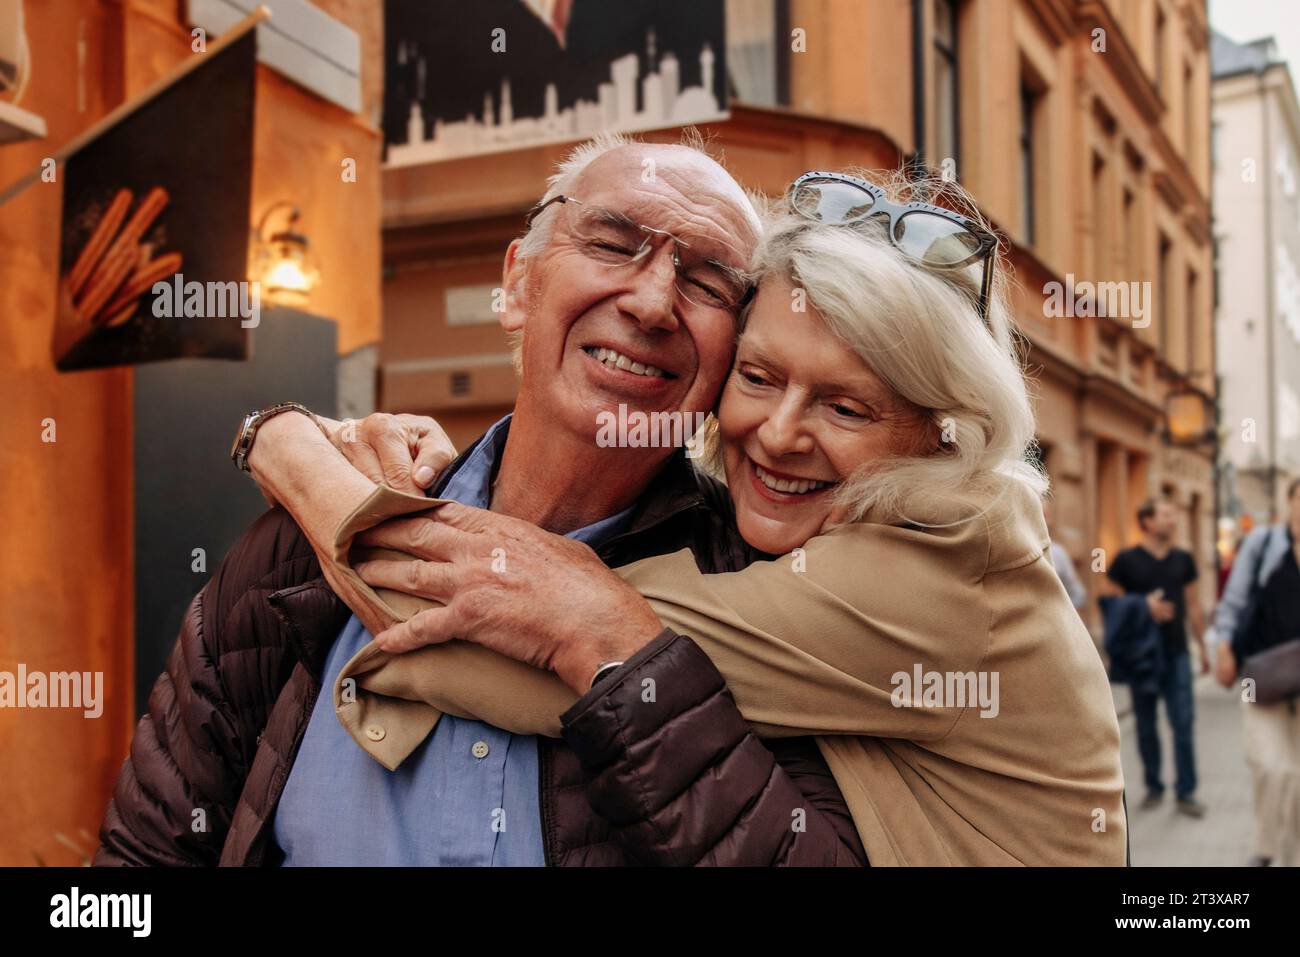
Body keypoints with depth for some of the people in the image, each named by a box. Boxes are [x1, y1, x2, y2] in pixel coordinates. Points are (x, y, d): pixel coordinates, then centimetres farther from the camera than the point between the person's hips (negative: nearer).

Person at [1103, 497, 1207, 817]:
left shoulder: (1183, 560, 6)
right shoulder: (1126, 560, -4)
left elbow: (1193, 605, 14)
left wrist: (1202, 646, 13)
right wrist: (1143, 608, -17)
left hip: (1177, 653, 2)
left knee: (1183, 724, -2)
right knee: (1145, 726, 7)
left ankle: (1186, 792, 5)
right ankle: (1153, 787, 20)